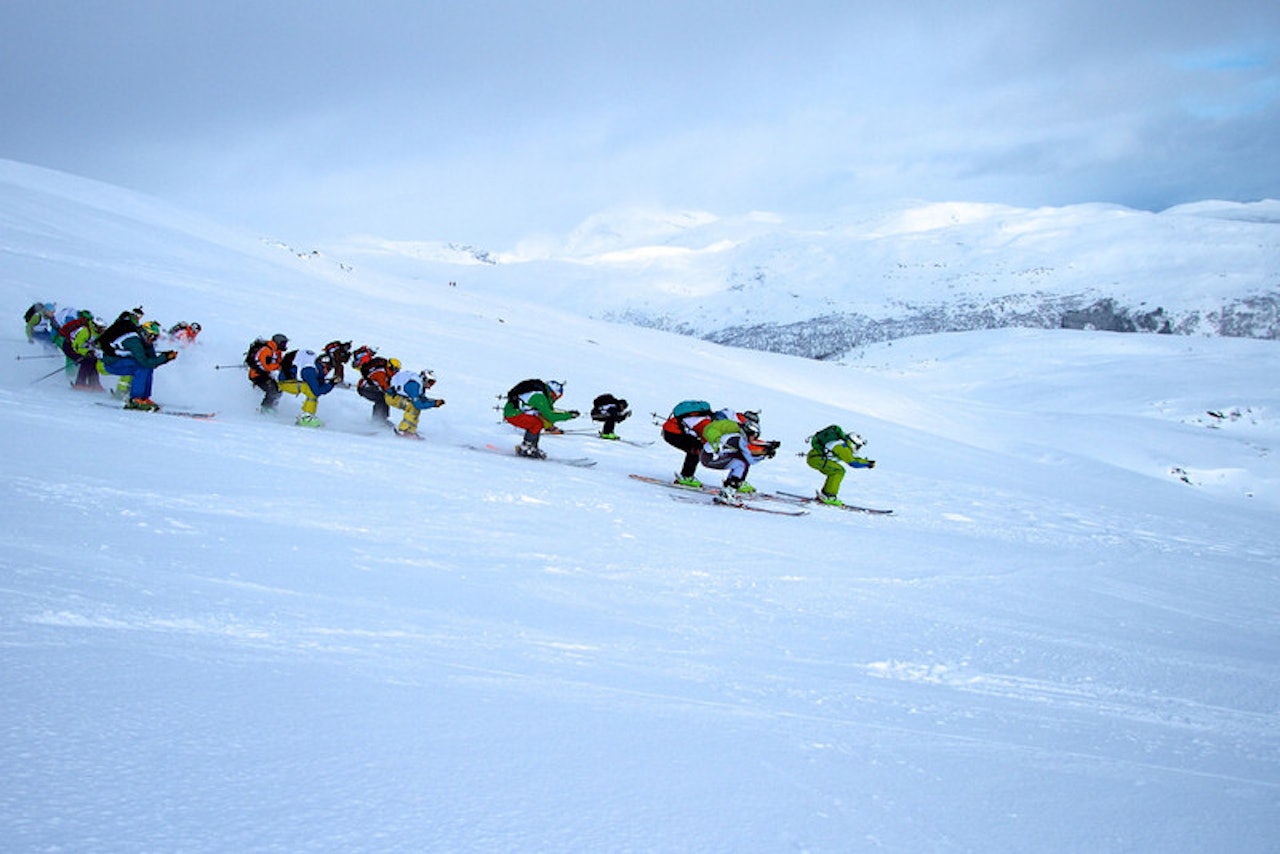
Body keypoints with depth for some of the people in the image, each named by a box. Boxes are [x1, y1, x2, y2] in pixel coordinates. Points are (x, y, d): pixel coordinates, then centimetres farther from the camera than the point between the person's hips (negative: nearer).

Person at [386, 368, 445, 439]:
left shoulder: (420, 383, 2)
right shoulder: (414, 385, -28)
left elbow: (422, 399, 11)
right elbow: (418, 404, -29)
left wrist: (436, 401, -3)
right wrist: (434, 404, -25)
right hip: (392, 397, -10)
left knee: (416, 408, 5)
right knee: (414, 407, -23)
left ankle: (410, 431, 5)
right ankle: (402, 430, -17)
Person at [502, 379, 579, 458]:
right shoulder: (539, 397, -20)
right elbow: (549, 416, -22)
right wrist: (568, 415, -17)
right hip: (512, 414, -10)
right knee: (538, 424, -21)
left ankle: (533, 448, 13)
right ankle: (524, 448, -12)